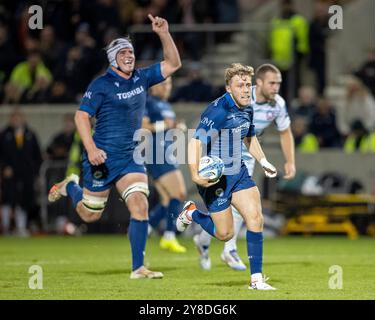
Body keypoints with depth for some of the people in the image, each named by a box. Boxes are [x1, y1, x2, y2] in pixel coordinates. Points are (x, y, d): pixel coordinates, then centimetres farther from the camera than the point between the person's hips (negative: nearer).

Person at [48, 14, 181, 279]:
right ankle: (70, 186, 41)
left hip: (131, 158, 4)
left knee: (140, 207, -12)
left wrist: (164, 34, -4)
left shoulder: (141, 78, 7)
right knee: (90, 215, 7)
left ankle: (138, 268, -9)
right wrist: (91, 148, -24)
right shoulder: (101, 85, -10)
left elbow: (173, 64, 10)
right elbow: (82, 116, -12)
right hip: (103, 157, -4)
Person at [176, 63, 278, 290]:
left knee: (256, 218, -9)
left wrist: (263, 161, 14)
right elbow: (196, 143, -29)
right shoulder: (218, 111, -23)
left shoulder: (247, 109, 5)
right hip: (215, 177, -7)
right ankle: (192, 214, 30)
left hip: (239, 172, 7)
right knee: (225, 234, -1)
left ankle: (256, 278, -4)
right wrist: (196, 176, -38)